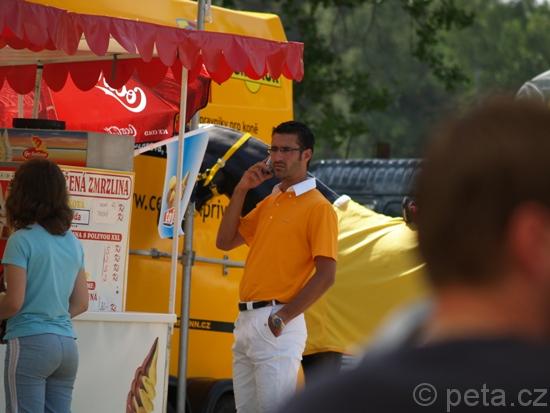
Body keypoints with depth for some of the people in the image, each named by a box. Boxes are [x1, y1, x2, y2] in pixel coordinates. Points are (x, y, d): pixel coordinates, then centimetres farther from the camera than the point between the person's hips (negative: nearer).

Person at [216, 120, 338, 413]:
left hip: (275, 325, -8)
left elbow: (325, 275, -14)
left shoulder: (318, 208, -7)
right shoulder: (268, 203, 19)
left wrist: (282, 318, -18)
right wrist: (241, 191, 9)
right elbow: (225, 241, 18)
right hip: (246, 320, 8)